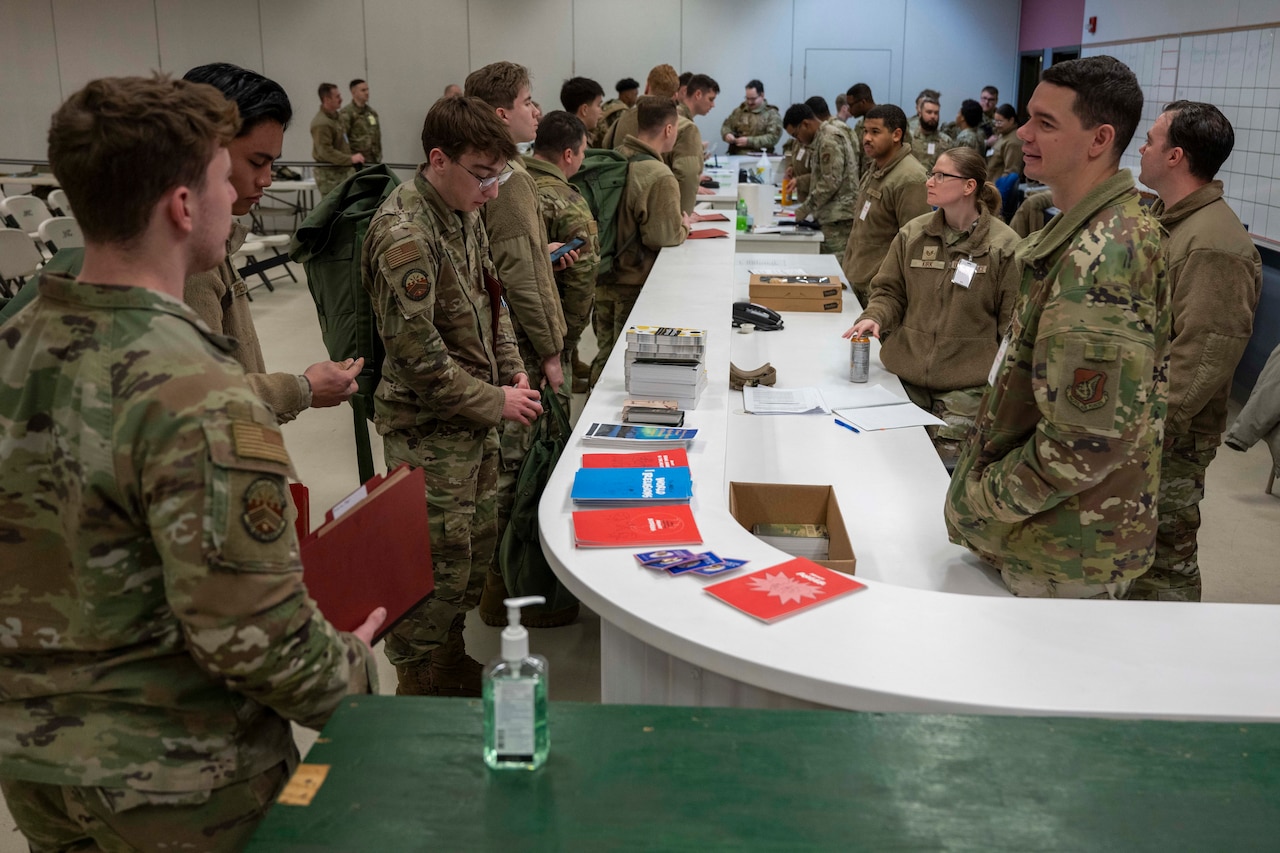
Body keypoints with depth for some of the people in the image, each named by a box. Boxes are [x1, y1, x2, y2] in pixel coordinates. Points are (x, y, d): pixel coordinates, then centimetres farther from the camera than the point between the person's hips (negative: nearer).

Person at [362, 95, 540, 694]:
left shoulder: (465, 214, 6)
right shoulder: (404, 236, -24)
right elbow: (418, 357, -24)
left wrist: (511, 369, 5)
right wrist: (495, 401, -15)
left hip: (476, 419, 9)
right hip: (429, 430, -9)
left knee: (477, 545, 19)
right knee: (438, 562, 1)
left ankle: (450, 659, 38)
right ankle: (418, 689, 20)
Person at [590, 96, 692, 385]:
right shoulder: (660, 178, -22)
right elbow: (663, 236, -20)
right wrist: (684, 227, 1)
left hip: (603, 278, 7)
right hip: (635, 285, -7)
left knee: (606, 354, 19)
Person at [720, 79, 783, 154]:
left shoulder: (772, 114, 2)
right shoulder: (739, 110, 16)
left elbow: (773, 138, -9)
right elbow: (726, 126, 21)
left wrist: (750, 141, -18)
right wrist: (727, 134, -3)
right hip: (735, 155, 4)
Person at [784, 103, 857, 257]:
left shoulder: (829, 140, -13)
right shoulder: (821, 138, 19)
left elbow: (831, 182, -18)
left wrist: (805, 209, -14)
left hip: (838, 217, -10)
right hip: (830, 216, 10)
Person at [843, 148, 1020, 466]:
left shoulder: (1004, 245, -7)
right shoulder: (912, 233, 4)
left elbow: (1012, 322, -5)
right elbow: (890, 290, 12)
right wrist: (875, 318, -11)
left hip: (965, 385, -4)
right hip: (906, 374, 4)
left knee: (945, 465, -3)